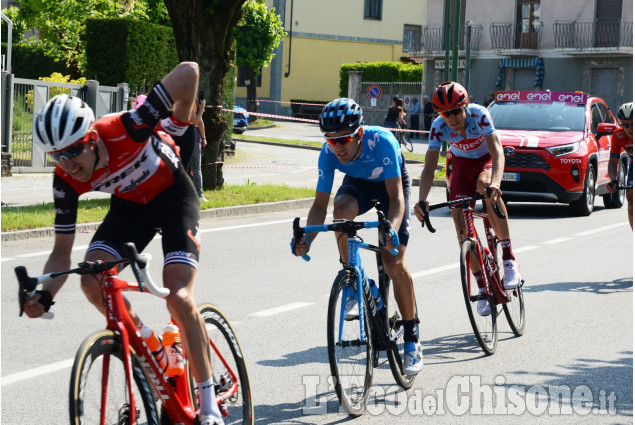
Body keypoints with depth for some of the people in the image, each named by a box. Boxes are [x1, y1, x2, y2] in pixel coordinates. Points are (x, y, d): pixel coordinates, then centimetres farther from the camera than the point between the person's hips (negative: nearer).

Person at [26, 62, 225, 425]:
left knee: (178, 297, -19)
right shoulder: (67, 180, -22)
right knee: (92, 279, -20)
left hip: (174, 197, -4)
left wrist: (180, 122, -22)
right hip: (129, 205, 5)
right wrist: (44, 294, -33)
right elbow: (62, 251, -15)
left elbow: (189, 72, -38)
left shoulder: (125, 129, -37)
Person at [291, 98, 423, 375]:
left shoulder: (381, 141, -39)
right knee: (342, 210, -35)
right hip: (358, 183, 3)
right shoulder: (329, 153, -28)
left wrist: (391, 230, -59)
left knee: (393, 262, -15)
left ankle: (412, 340, -2)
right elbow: (320, 203, -25)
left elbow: (396, 197, -40)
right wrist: (307, 238, -43)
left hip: (391, 185, -3)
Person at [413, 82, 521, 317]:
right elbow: (429, 167, -27)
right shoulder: (439, 127, -24)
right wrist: (422, 200, -44)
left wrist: (494, 182, -61)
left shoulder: (479, 115, -32)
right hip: (462, 164, 3)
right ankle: (482, 287, -1)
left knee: (486, 186, -38)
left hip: (486, 159, -3)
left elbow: (497, 151, -42)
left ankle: (509, 260, -34)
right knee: (460, 219, -12)